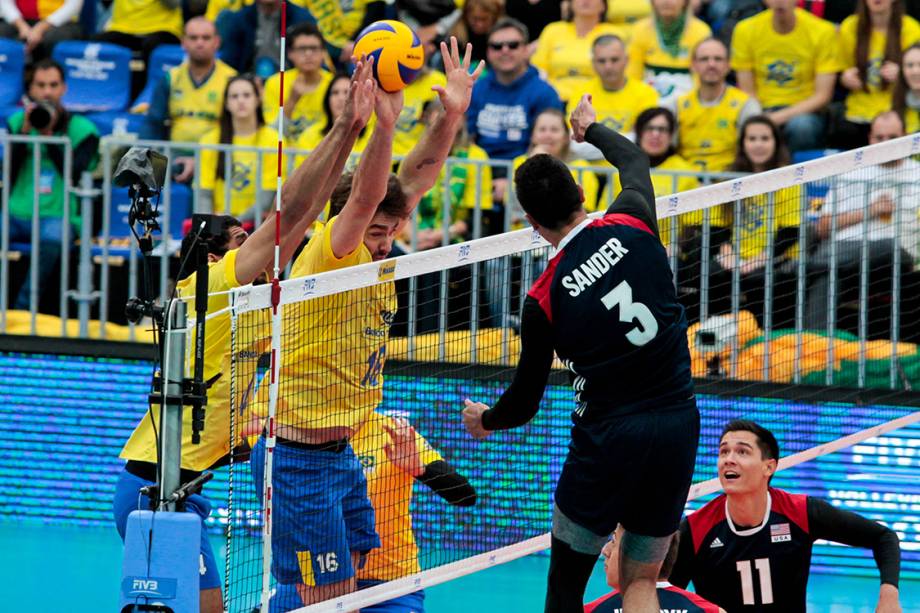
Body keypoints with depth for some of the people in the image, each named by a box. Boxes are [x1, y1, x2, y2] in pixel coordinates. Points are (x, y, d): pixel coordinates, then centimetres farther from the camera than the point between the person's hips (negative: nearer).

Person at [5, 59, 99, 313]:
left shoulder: (82, 129, 4)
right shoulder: (16, 122, 12)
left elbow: (75, 176, -9)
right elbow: (8, 172, 2)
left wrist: (49, 136, -11)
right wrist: (25, 131, -8)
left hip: (60, 216, -3)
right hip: (18, 213, 3)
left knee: (52, 238, -38)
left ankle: (22, 309, -41)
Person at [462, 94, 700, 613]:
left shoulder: (544, 301, -9)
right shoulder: (632, 226, -4)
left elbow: (525, 403, 2)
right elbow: (635, 160, 22)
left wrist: (485, 420, 24)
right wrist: (592, 129, 42)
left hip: (608, 437, -4)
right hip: (679, 426, 4)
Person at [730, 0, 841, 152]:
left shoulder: (823, 32, -5)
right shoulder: (745, 30, 0)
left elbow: (822, 96, -6)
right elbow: (747, 92, 2)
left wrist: (781, 117, -19)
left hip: (804, 111, -1)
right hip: (763, 110, 1)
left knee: (801, 125, -37)